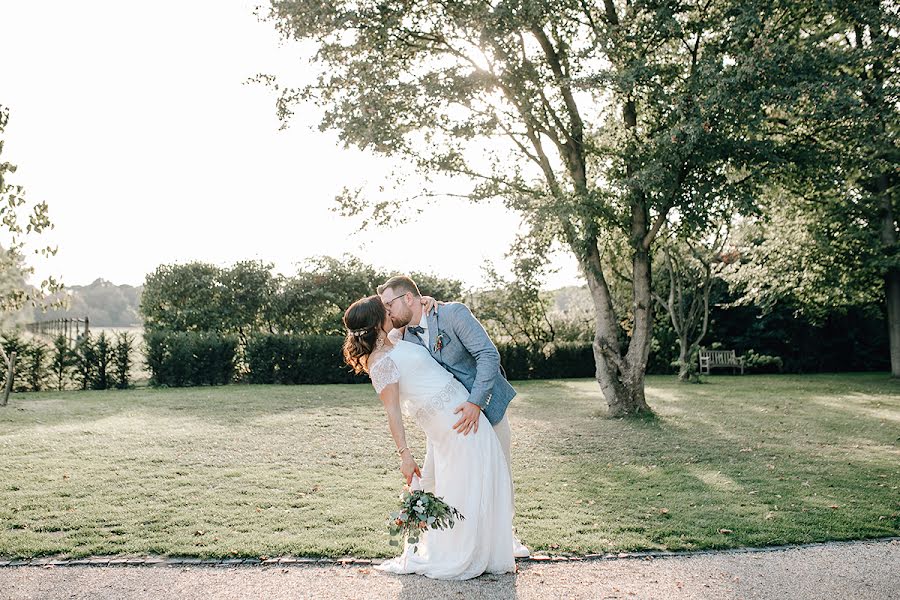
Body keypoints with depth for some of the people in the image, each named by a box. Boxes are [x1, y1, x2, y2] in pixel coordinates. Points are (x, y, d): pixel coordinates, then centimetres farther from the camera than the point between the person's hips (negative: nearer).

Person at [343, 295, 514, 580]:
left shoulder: (391, 345, 9)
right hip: (451, 423, -10)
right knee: (460, 491, -1)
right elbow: (392, 412, -19)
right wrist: (405, 454, -20)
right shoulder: (381, 362, -18)